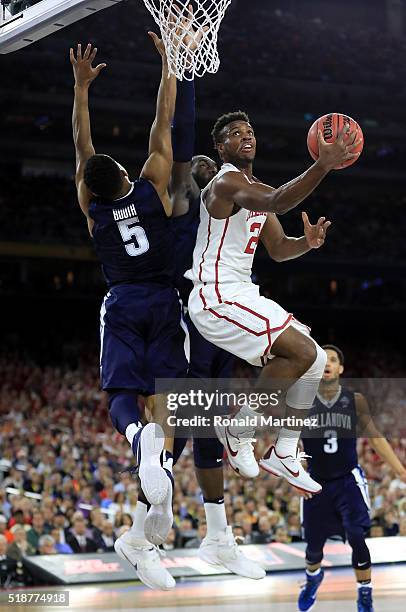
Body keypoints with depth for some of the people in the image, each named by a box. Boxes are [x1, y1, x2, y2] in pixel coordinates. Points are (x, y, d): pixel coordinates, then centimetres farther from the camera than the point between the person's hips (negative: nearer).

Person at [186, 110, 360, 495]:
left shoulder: (255, 189, 17)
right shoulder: (226, 182, -14)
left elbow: (280, 249, 19)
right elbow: (278, 202, -35)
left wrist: (309, 241, -2)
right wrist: (323, 166, -44)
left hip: (242, 294, 10)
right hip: (216, 298, -10)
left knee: (315, 359, 7)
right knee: (301, 352, -20)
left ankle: (284, 455, 11)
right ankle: (238, 431, -5)